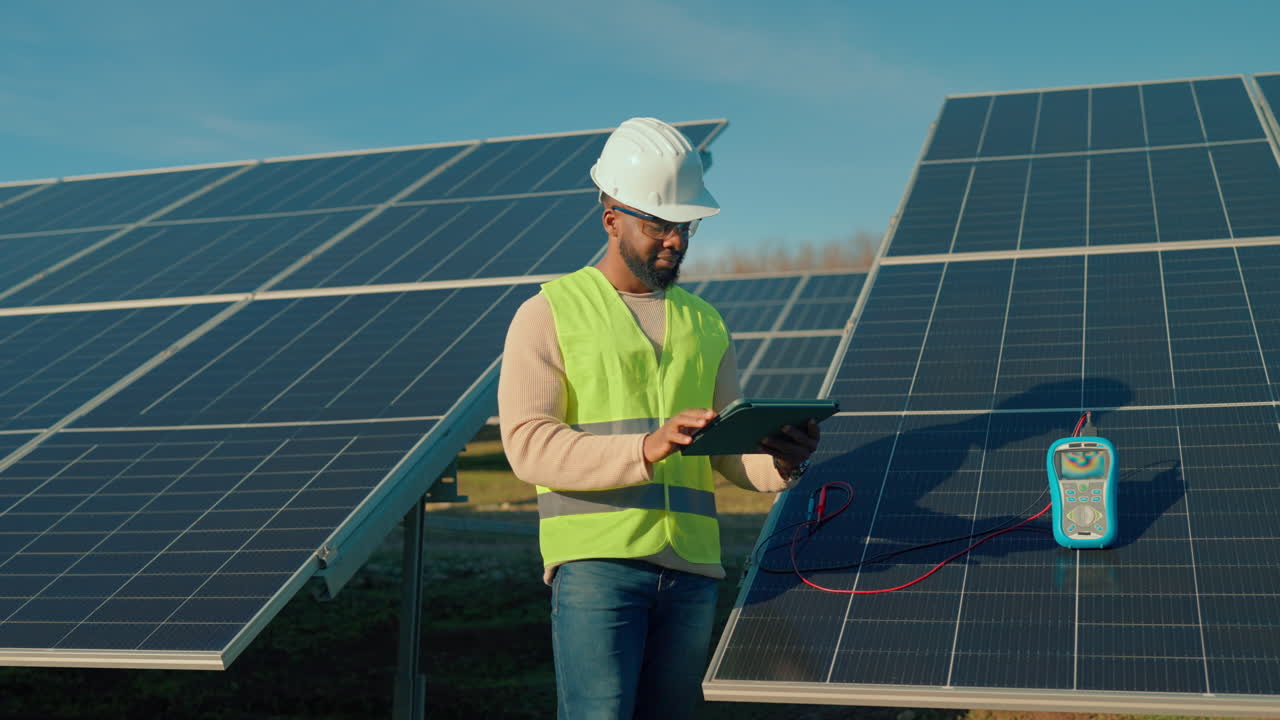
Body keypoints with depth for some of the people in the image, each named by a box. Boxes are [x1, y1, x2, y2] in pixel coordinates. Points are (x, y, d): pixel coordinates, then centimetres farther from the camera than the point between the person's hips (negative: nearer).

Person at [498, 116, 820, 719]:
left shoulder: (705, 324, 19)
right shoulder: (550, 313, 4)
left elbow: (729, 450, 15)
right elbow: (527, 443, -9)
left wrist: (779, 461, -9)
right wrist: (644, 449, -23)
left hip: (691, 565, 5)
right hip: (595, 560, -5)